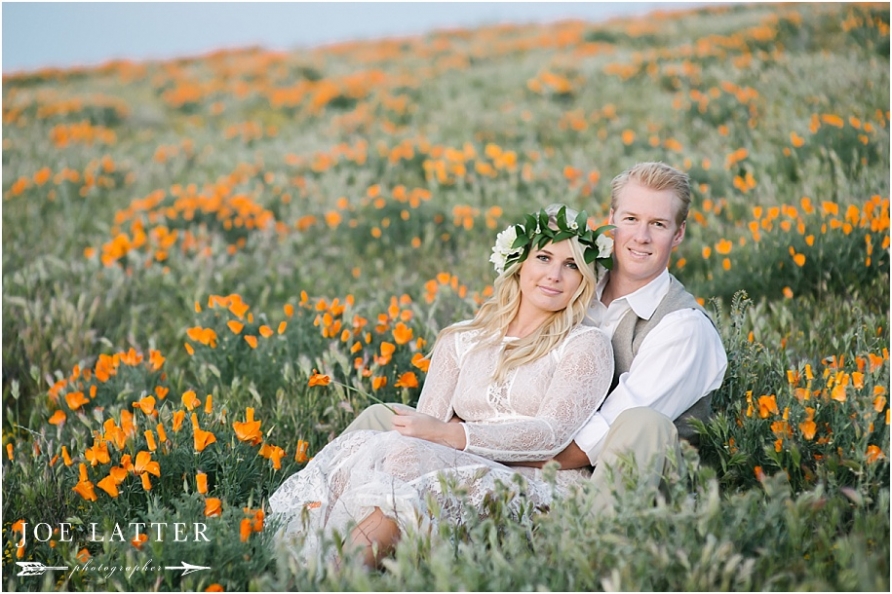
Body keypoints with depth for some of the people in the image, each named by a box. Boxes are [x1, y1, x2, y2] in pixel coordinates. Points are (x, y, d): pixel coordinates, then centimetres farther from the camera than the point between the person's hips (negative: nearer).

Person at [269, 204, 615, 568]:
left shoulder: (587, 346, 6)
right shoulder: (459, 341, 19)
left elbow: (552, 434, -9)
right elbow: (426, 425, 8)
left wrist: (445, 433, -19)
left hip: (537, 489, -4)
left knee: (404, 452, -31)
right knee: (362, 446, -27)